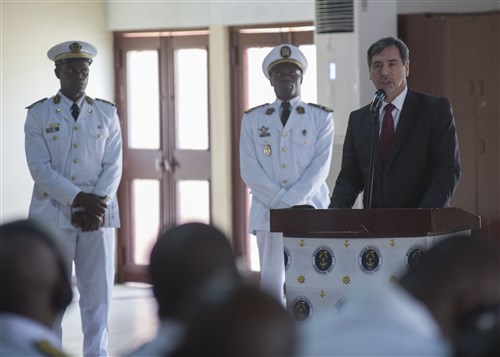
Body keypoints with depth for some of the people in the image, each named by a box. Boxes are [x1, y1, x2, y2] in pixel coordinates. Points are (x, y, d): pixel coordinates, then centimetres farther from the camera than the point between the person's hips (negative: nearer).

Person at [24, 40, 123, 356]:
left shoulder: (108, 114, 8)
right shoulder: (38, 114, 1)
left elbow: (113, 167, 2)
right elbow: (40, 169, -7)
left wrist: (95, 207, -13)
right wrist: (79, 199, -17)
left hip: (98, 218, 2)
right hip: (53, 216, -2)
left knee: (98, 295, 2)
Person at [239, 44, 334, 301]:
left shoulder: (321, 117, 7)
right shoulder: (252, 119, 10)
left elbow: (320, 166, -2)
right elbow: (249, 171, 1)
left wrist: (293, 201, -14)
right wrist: (282, 202, -10)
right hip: (268, 212, 1)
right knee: (271, 285, -1)